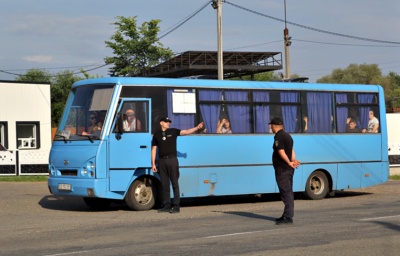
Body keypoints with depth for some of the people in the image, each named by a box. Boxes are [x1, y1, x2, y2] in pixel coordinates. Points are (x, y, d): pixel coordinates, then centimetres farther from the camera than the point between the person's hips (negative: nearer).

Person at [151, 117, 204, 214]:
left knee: (174, 183, -4)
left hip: (172, 159, -2)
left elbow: (186, 132, -4)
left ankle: (176, 206, -4)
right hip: (162, 161, 2)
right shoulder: (156, 135, 11)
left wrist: (197, 128, -18)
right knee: (164, 184, 5)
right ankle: (166, 205, 11)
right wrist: (153, 164, 6)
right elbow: (154, 149, 11)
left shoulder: (173, 131, 7)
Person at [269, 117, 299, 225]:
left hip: (282, 170, -10)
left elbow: (281, 152, -22)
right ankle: (287, 215, 23)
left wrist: (289, 163, -15)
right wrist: (293, 161, -3)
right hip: (289, 170, 10)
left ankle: (288, 217, -11)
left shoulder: (278, 137, -14)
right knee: (288, 192, 14)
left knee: (286, 193, -10)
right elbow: (292, 151, 12)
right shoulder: (287, 135, 17)